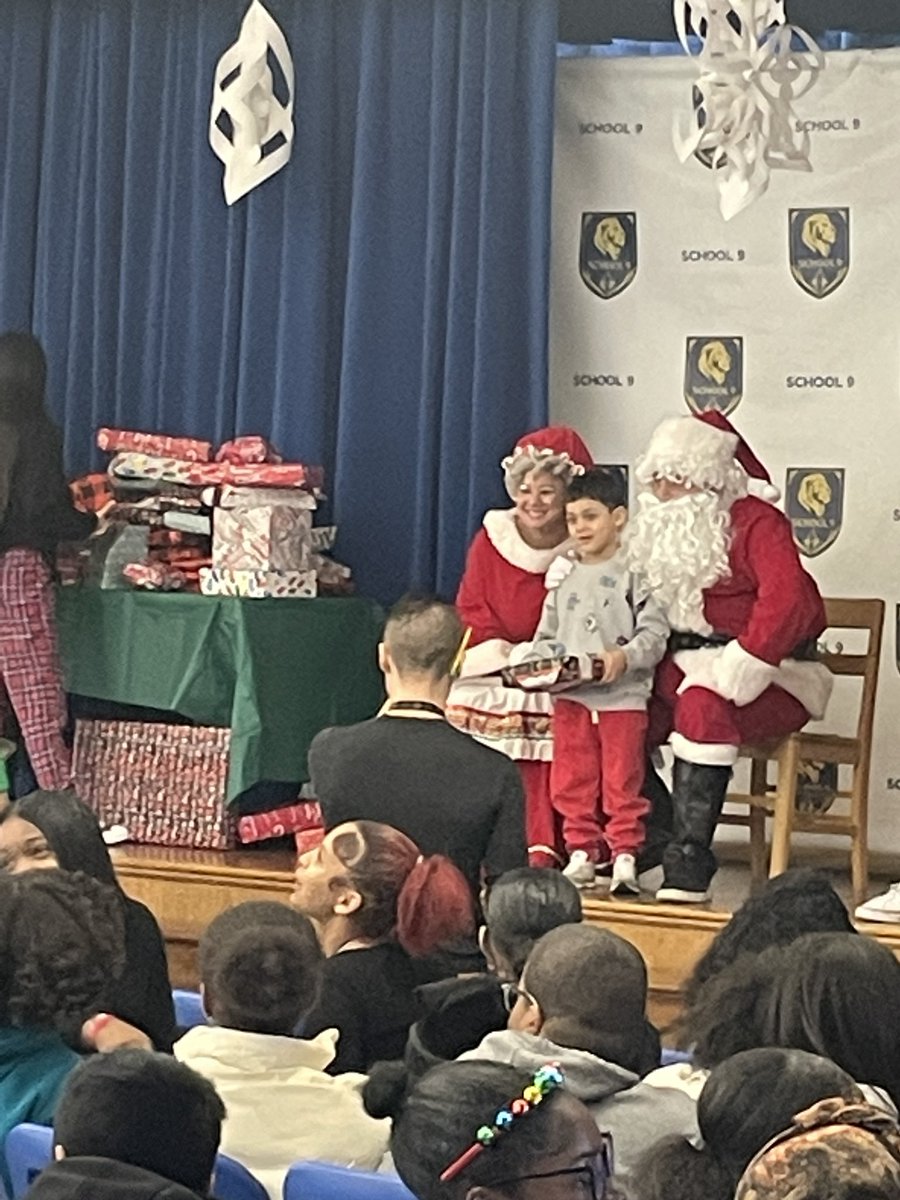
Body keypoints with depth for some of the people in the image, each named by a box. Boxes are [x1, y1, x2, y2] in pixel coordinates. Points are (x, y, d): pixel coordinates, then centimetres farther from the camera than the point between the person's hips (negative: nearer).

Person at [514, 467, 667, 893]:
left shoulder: (634, 573, -2)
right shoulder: (563, 577, 15)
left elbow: (655, 631, -8)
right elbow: (547, 635, 18)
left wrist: (625, 657, -24)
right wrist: (533, 663, -1)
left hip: (623, 697, -5)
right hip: (570, 697, 5)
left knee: (622, 781, -1)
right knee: (571, 781, 7)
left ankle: (625, 855, 6)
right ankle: (582, 853, 16)